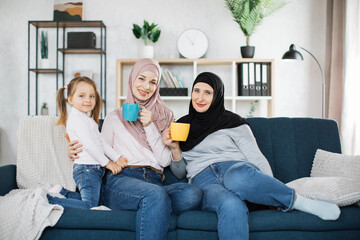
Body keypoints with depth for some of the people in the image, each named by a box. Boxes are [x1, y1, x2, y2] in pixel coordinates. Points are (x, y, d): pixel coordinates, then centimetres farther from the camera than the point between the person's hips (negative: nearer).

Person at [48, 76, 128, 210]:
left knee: (95, 201, 17)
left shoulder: (88, 119, 20)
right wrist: (107, 162, -12)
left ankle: (62, 192, 21)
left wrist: (117, 157, 3)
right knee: (89, 206, -13)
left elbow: (101, 142, 15)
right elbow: (89, 144, -18)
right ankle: (48, 199, -8)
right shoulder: (76, 118, -12)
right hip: (86, 168, -10)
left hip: (94, 168, 10)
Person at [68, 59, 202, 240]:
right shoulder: (115, 117, 19)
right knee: (156, 195, -39)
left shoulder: (165, 117, 21)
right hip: (121, 180, -2)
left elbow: (165, 161, 9)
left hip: (154, 182, 2)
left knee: (193, 194, -33)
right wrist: (76, 152, -2)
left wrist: (150, 126, -1)